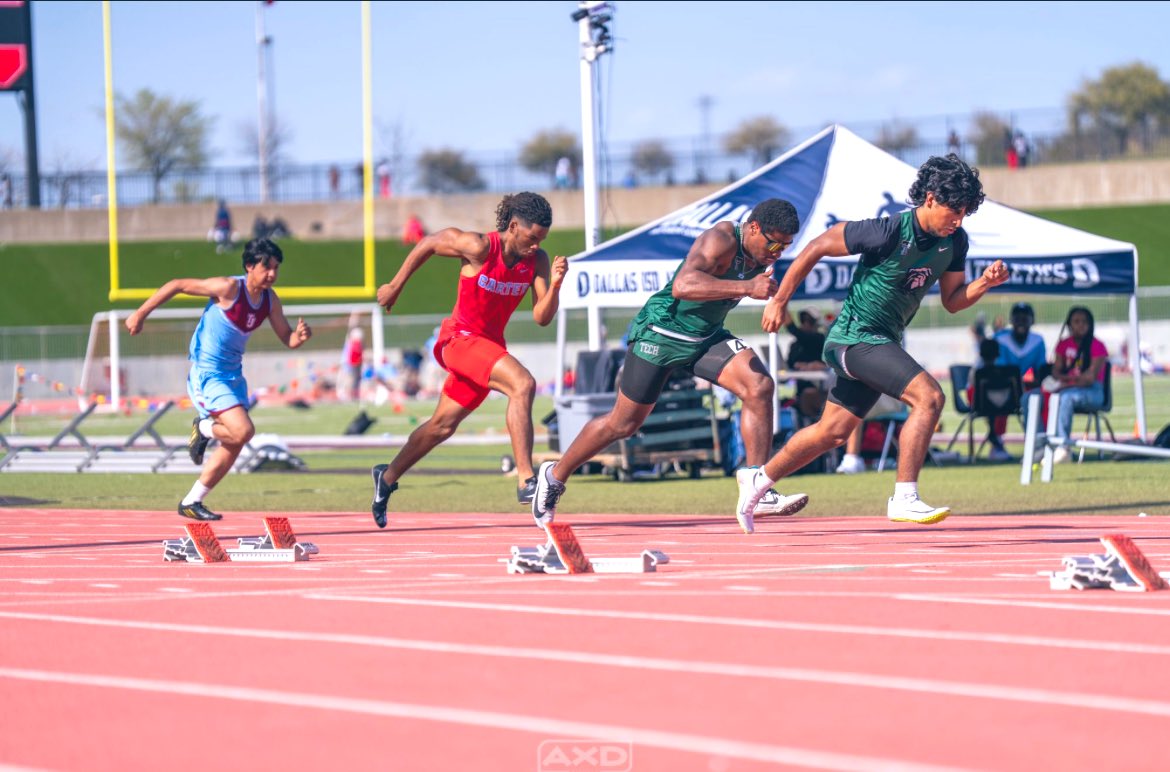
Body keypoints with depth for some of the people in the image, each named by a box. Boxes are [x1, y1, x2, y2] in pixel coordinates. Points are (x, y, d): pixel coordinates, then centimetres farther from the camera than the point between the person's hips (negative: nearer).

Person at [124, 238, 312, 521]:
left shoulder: (270, 300, 1)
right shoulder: (228, 288, -20)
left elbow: (287, 338, 8)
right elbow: (177, 285, -14)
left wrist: (300, 336, -17)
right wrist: (141, 314, -12)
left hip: (233, 374, 8)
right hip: (207, 373, -8)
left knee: (234, 446, 8)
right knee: (243, 431, -22)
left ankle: (190, 503, 20)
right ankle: (204, 428, 10)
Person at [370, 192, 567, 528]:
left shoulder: (537, 261, -6)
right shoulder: (479, 248, -20)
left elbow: (542, 318, -10)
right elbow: (428, 244, -4)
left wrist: (555, 285, -29)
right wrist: (395, 286, 4)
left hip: (490, 346, 7)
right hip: (460, 338, -7)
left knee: (443, 425, 19)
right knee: (522, 383, -29)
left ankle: (387, 478, 40)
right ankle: (527, 482, -34)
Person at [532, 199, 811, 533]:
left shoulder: (760, 252, -1)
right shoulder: (720, 240, -27)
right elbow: (683, 286, -45)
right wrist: (745, 287, -50)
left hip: (707, 336, 7)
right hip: (661, 332, -7)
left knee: (760, 386, -16)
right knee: (623, 424, 4)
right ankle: (554, 476, 27)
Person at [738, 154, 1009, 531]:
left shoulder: (954, 241, -1)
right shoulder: (890, 232, -23)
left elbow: (952, 301, 9)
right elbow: (817, 247, -14)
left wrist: (985, 282, -12)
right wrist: (779, 301, -9)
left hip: (882, 343, 8)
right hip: (856, 337, -8)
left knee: (832, 432, 18)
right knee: (929, 397, -24)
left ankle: (758, 480, 35)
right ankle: (904, 499, -20)